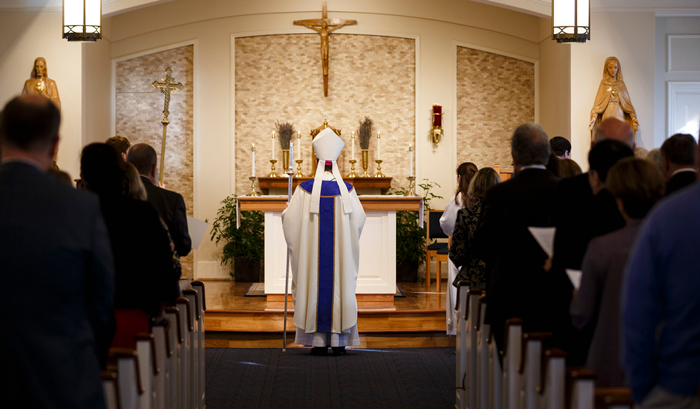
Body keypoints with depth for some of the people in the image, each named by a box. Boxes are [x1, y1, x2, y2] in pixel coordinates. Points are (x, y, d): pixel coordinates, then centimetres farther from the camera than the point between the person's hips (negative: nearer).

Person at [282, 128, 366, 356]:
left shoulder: (305, 190, -7)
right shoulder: (346, 190, -4)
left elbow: (290, 220, -4)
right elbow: (359, 219, 2)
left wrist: (286, 211, 19)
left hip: (313, 251, -1)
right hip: (340, 251, 1)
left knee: (314, 287, 5)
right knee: (340, 287, 6)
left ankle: (319, 342, 3)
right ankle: (339, 342, 6)